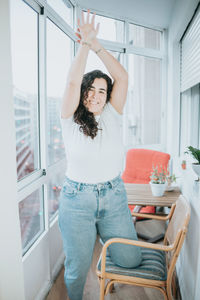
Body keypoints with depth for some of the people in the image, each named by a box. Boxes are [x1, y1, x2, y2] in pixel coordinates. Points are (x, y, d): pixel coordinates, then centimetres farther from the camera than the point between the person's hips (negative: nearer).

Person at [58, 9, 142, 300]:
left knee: (130, 259, 10)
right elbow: (73, 81, -17)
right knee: (78, 266, 11)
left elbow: (122, 77, -6)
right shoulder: (71, 120, -4)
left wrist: (96, 45, -10)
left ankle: (103, 233, 41)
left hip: (113, 196, 3)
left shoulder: (112, 117, 2)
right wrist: (84, 43, -17)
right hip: (77, 199, -2)